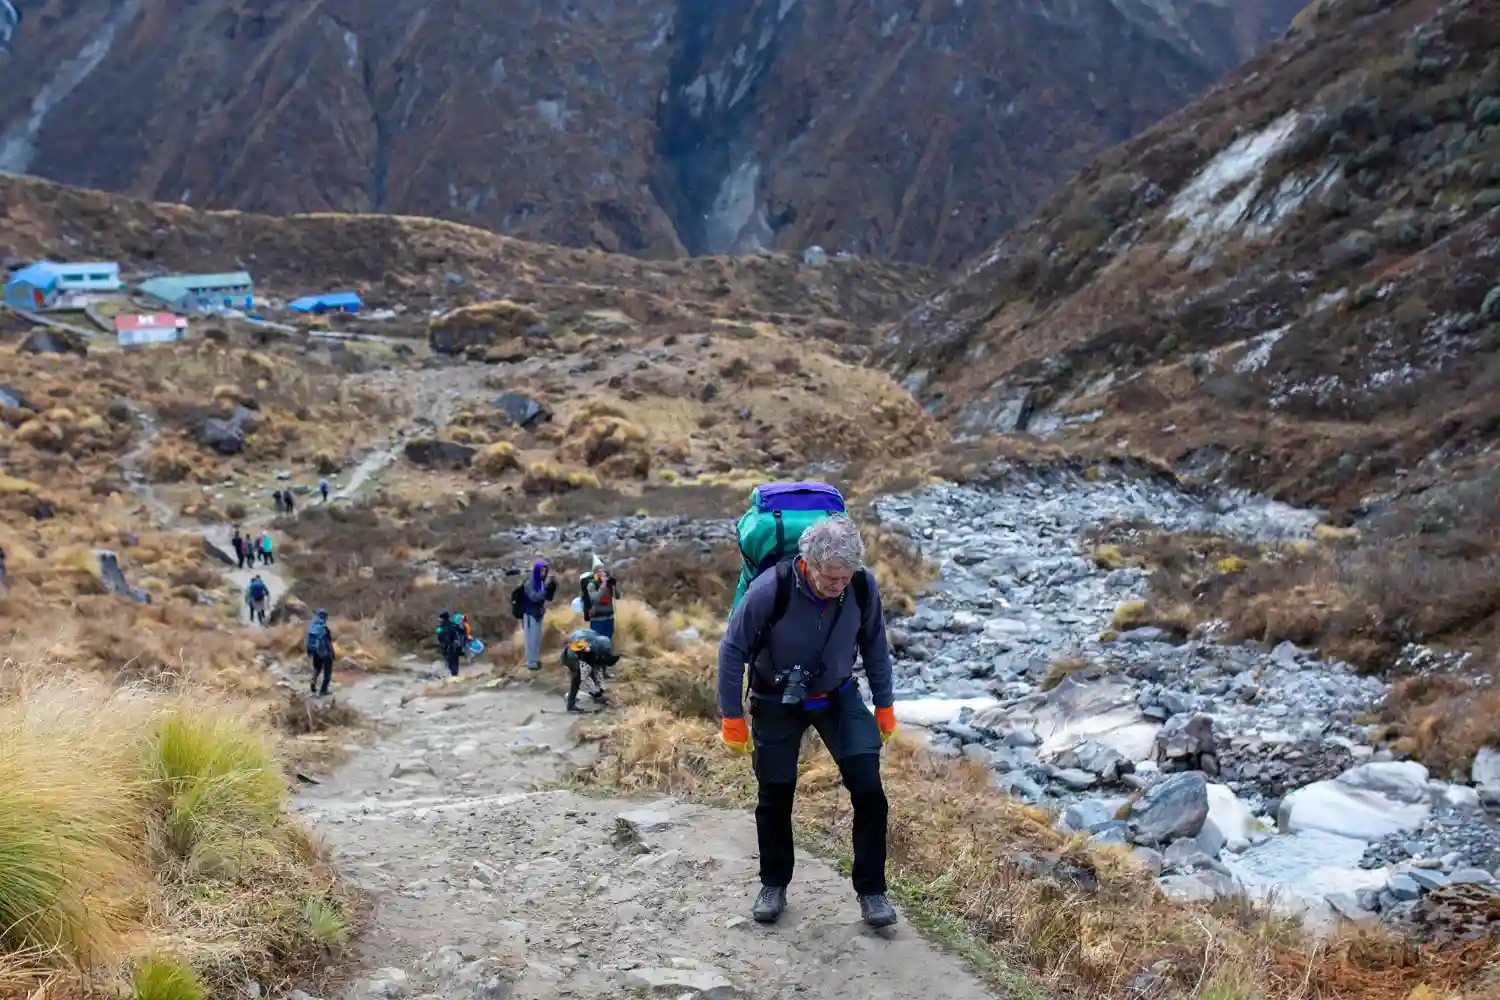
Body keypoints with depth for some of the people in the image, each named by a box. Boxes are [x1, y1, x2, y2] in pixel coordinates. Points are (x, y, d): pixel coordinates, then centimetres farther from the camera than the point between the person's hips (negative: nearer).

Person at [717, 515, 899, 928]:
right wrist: (732, 717, -12)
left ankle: (871, 890, 10)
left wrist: (884, 705, 5)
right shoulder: (770, 590, -32)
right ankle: (773, 886, 30)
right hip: (777, 702, -2)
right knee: (775, 796, 7)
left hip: (838, 696, 2)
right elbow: (732, 651, -18)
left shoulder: (864, 587, -22)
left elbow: (874, 645, -2)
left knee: (868, 790, -7)